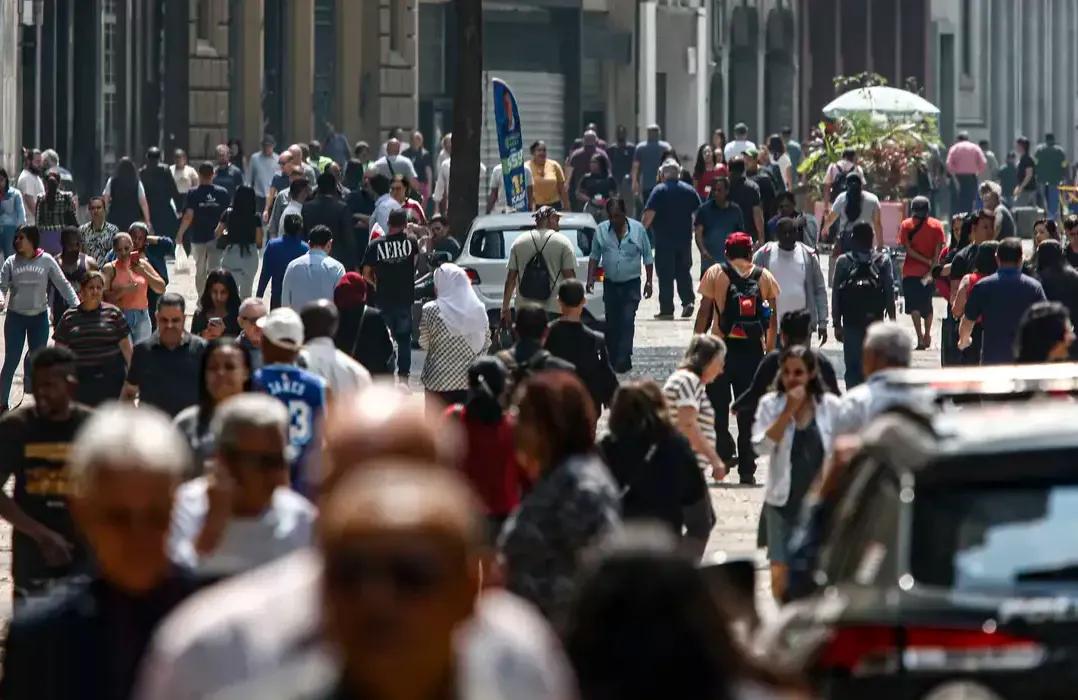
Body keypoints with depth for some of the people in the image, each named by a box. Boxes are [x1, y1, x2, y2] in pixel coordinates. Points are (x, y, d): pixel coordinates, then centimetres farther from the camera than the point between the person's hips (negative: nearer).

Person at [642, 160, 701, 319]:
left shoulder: (659, 191, -8)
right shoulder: (689, 190, 5)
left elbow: (649, 214, -16)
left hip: (664, 240, -4)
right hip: (685, 239, 4)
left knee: (665, 275, 1)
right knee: (683, 272, 14)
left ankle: (666, 309, 1)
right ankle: (689, 301, -4)